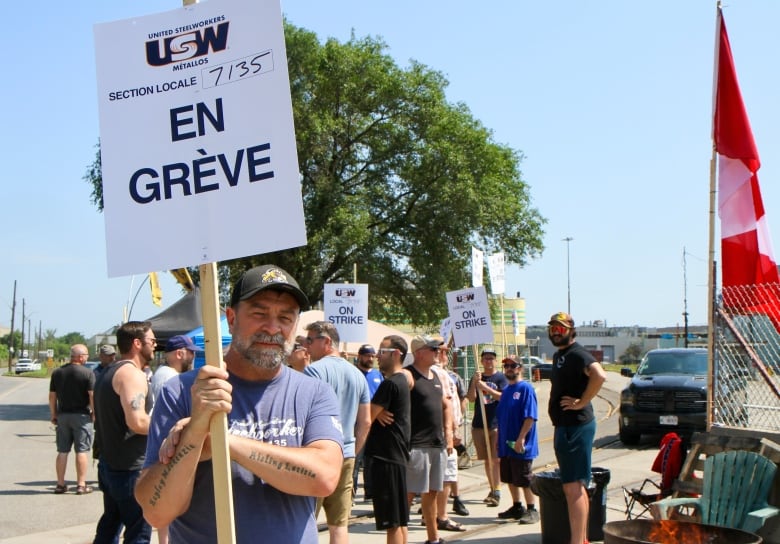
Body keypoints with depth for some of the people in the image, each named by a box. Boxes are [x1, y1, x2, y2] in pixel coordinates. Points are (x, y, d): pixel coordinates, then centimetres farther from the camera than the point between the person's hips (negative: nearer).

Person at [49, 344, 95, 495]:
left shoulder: (57, 373, 5)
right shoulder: (88, 373, -10)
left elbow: (52, 396, 7)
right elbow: (92, 396, -15)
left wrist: (54, 415, 15)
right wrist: (94, 413, -4)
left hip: (63, 415, 5)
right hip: (81, 416, -4)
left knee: (62, 451, 10)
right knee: (82, 451, 1)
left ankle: (60, 484, 14)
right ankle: (81, 485, 1)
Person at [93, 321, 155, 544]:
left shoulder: (109, 373, 14)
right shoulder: (132, 373, -17)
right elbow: (137, 422, -29)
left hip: (109, 464, 10)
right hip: (131, 467, -10)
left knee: (110, 524, 22)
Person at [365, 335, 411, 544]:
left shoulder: (389, 384, -16)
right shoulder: (403, 379, 14)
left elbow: (366, 419, -17)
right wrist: (378, 412, -5)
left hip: (387, 457, -10)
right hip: (397, 455, 10)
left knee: (392, 521, -6)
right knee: (400, 519, 14)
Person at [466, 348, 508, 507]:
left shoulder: (500, 378, 1)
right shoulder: (477, 377, 11)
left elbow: (503, 397, -11)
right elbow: (471, 398, 1)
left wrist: (486, 388, -20)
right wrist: (475, 382, -14)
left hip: (497, 424, -4)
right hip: (479, 424, 4)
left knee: (496, 459, -7)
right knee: (487, 459, 10)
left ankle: (497, 492, -8)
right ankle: (492, 489, 20)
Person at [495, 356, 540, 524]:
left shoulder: (526, 388, -12)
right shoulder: (506, 390, 13)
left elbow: (530, 417, -19)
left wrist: (521, 438, -22)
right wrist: (499, 439, 15)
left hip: (521, 446, -8)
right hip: (506, 444, 8)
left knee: (525, 479, -1)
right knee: (509, 478, 15)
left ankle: (532, 510, 9)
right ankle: (517, 507, 27)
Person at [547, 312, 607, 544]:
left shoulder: (577, 354, -14)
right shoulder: (558, 355, 16)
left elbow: (599, 375, -32)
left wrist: (581, 402, -24)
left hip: (576, 427, -10)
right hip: (564, 427, 10)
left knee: (573, 487, -11)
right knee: (577, 487, 15)